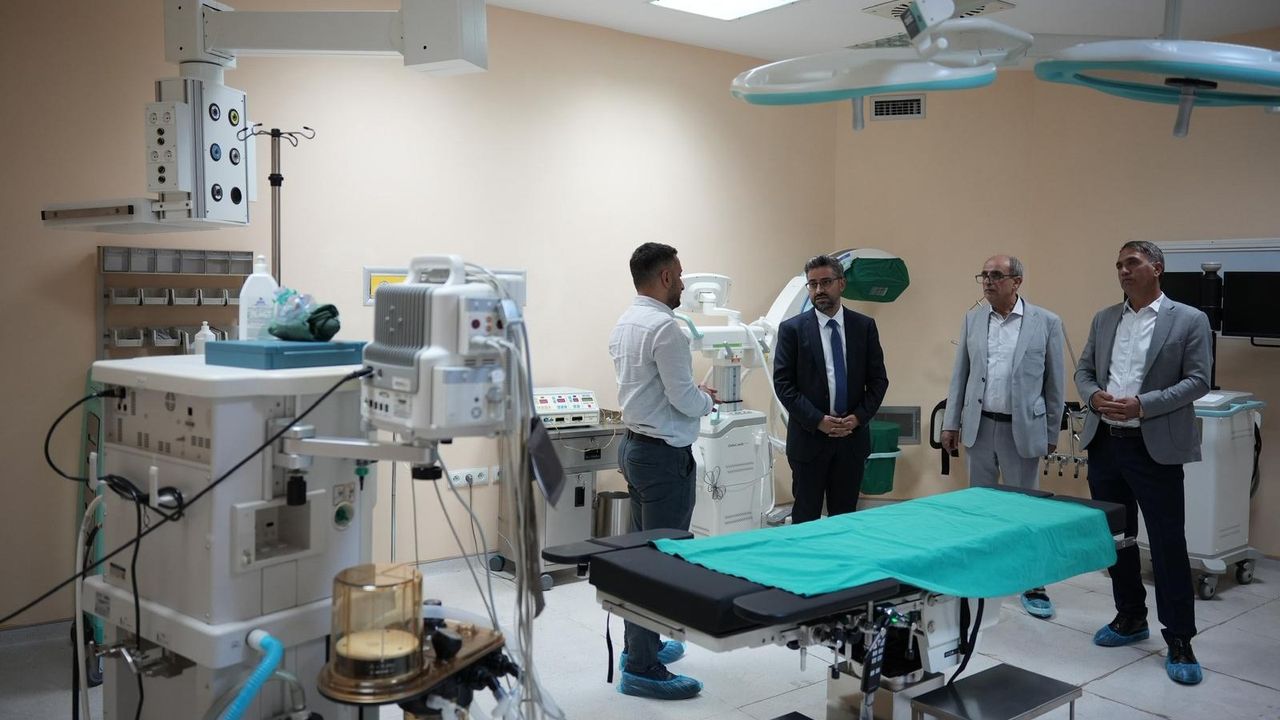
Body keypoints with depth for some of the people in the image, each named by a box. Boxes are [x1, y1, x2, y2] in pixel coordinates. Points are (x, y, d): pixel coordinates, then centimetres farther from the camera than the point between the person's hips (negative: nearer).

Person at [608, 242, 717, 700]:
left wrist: (693, 394, 16)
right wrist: (708, 399, 0)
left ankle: (640, 644, 28)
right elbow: (684, 399, -20)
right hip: (665, 455, -10)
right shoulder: (665, 328, -20)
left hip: (635, 444, 10)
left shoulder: (624, 324, 10)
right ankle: (642, 670, 2)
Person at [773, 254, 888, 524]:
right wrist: (817, 420, -14)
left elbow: (878, 379, 6)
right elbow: (783, 383, -6)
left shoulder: (864, 326, 5)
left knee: (845, 517, 9)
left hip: (853, 438, 2)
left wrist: (859, 417, -7)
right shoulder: (792, 329, -3)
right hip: (809, 438, -2)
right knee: (806, 517, 5)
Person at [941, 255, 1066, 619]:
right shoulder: (972, 319, 4)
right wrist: (951, 423, 6)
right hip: (980, 426, 3)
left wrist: (1052, 434, 1)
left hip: (1022, 429, -3)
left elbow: (1055, 382, 0)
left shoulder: (1046, 323, -4)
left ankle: (1033, 586, 15)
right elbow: (960, 375, 8)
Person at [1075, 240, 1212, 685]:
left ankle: (1179, 640, 9)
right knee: (1116, 536, 14)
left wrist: (1142, 405, -20)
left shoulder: (1189, 320, -4)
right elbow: (1083, 371, 14)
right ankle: (1131, 618, 30)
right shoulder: (1104, 319, 11)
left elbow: (1198, 381, -9)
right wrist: (1094, 396, -8)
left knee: (1168, 542, -2)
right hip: (1105, 443, 6)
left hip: (1154, 447, -5)